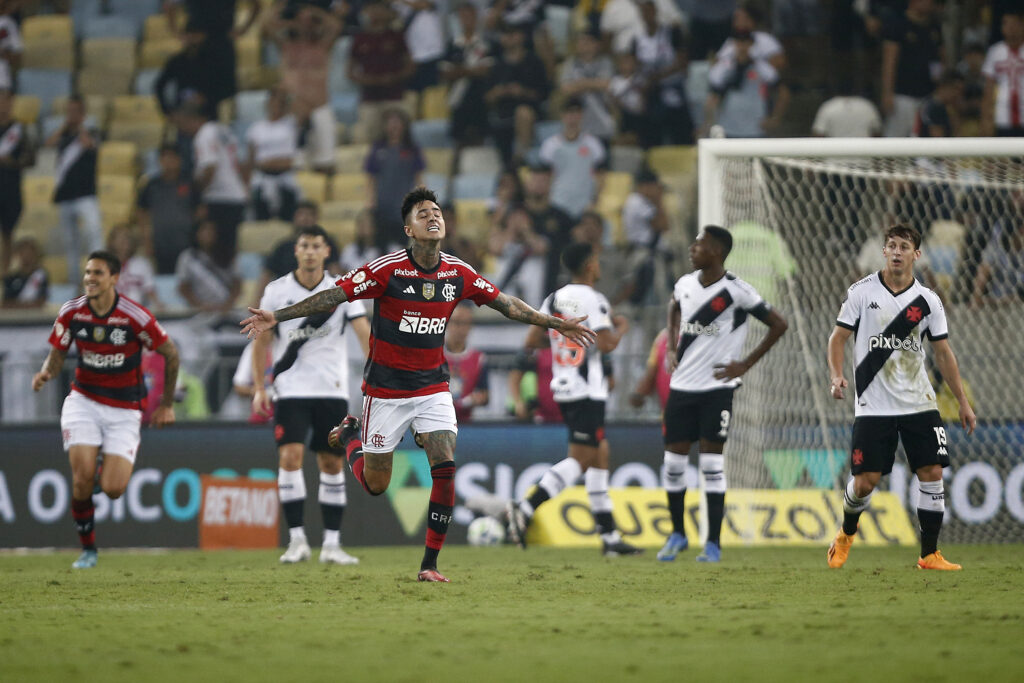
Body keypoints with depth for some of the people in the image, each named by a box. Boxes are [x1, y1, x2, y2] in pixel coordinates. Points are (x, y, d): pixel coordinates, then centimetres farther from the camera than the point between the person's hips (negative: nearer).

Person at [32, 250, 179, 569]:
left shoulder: (135, 316, -17)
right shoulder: (71, 312, -7)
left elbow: (170, 353, -4)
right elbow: (57, 354, 4)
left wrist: (167, 404, 2)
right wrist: (45, 373, -20)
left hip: (124, 409, -2)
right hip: (83, 402, 2)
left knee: (112, 489, -13)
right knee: (83, 477, -16)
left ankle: (111, 467, 26)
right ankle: (87, 549, 4)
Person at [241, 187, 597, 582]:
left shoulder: (458, 274, -2)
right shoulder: (388, 269, -15)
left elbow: (506, 304, 10)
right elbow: (334, 296, -17)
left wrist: (557, 324, 13)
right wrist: (275, 317, -23)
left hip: (433, 388, 3)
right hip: (386, 389, -3)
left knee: (445, 468, -15)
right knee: (375, 485, 6)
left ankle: (430, 564, -5)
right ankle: (350, 435, 41)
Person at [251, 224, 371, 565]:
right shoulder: (276, 291, 2)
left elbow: (364, 332, -9)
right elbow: (261, 341, 8)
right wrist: (259, 388, 1)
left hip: (332, 390, 1)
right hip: (291, 390, -1)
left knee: (332, 464, 3)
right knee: (290, 456, -15)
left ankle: (331, 543, 10)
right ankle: (296, 539, -11)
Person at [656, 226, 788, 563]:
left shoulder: (736, 291, -13)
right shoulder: (685, 284, 5)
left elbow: (778, 325, -6)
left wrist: (746, 364, -7)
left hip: (717, 389, -5)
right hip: (681, 386, 5)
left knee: (712, 464, -7)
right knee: (674, 462, 5)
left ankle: (713, 544, -1)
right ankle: (677, 534, 22)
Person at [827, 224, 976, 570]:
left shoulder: (927, 300, 4)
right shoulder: (861, 292, -1)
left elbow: (943, 353, 10)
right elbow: (838, 337, 2)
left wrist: (963, 402, 8)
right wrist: (836, 375, -16)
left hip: (919, 403, 2)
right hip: (873, 406, -2)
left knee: (932, 472, -9)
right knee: (865, 481, -6)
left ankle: (930, 555, -1)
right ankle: (846, 534, 25)